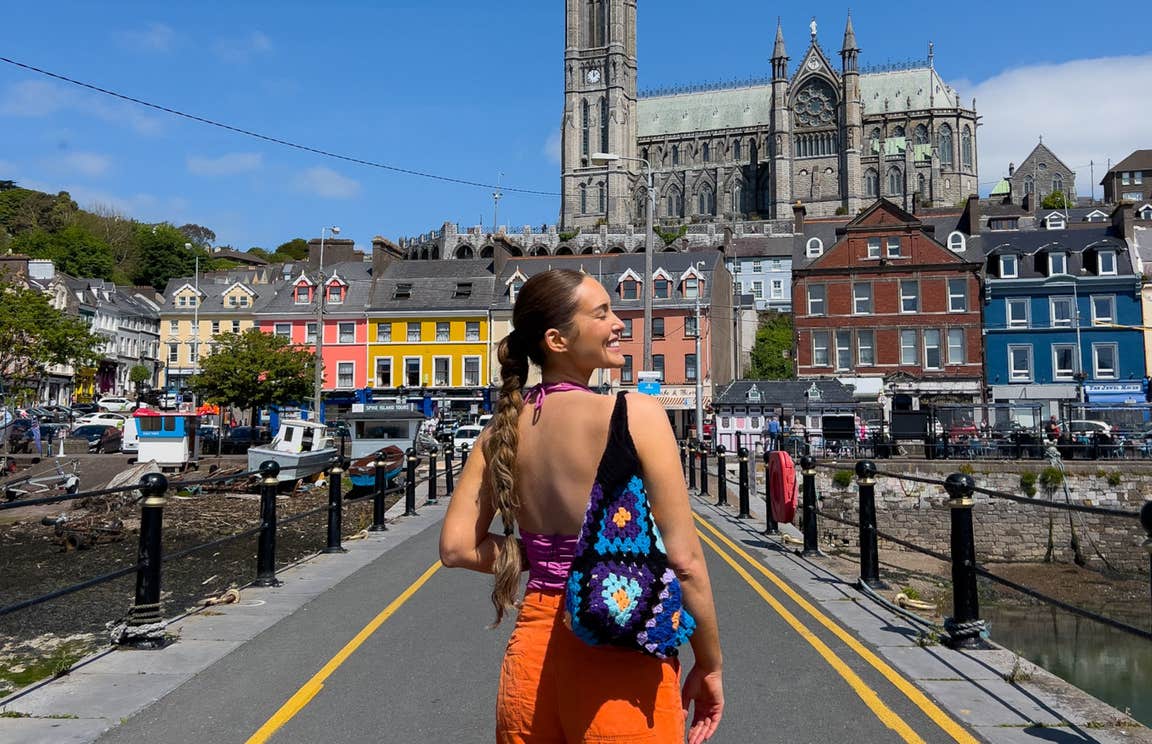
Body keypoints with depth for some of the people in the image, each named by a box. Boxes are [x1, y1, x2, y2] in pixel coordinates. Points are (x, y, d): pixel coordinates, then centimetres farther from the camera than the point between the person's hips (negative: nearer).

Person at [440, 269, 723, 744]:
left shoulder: (505, 428, 2)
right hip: (621, 655, -4)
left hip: (530, 648, 5)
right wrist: (710, 666, -1)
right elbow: (683, 559, -14)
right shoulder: (636, 415, -14)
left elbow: (457, 547, 3)